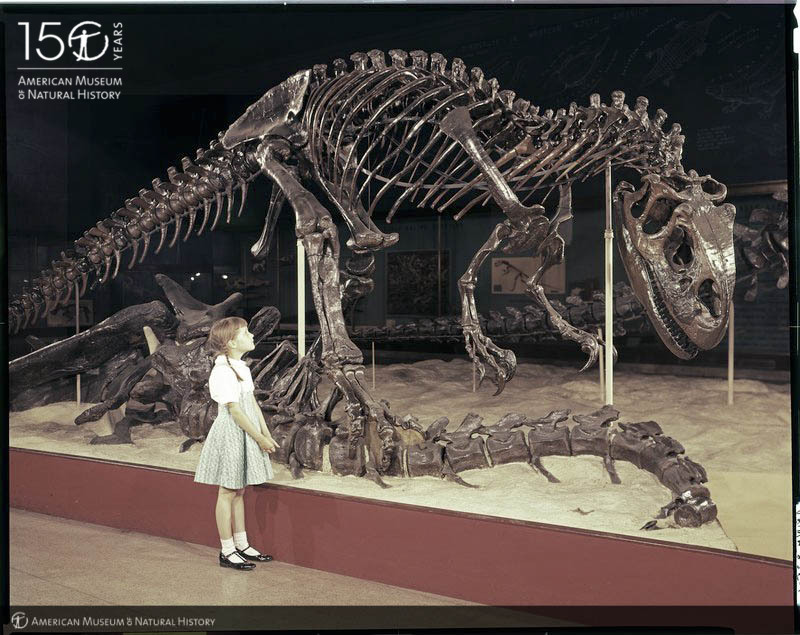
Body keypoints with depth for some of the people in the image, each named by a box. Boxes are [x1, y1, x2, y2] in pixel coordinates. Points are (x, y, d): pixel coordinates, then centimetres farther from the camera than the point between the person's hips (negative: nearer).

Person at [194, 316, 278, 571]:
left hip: (246, 434, 9)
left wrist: (266, 433, 7)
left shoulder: (241, 367, 10)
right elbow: (235, 410, -20)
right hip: (230, 434, -9)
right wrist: (260, 438, -15)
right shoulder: (222, 371, -19)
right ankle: (227, 552, 11)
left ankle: (242, 545, 25)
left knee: (239, 491, 15)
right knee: (228, 492, 1)